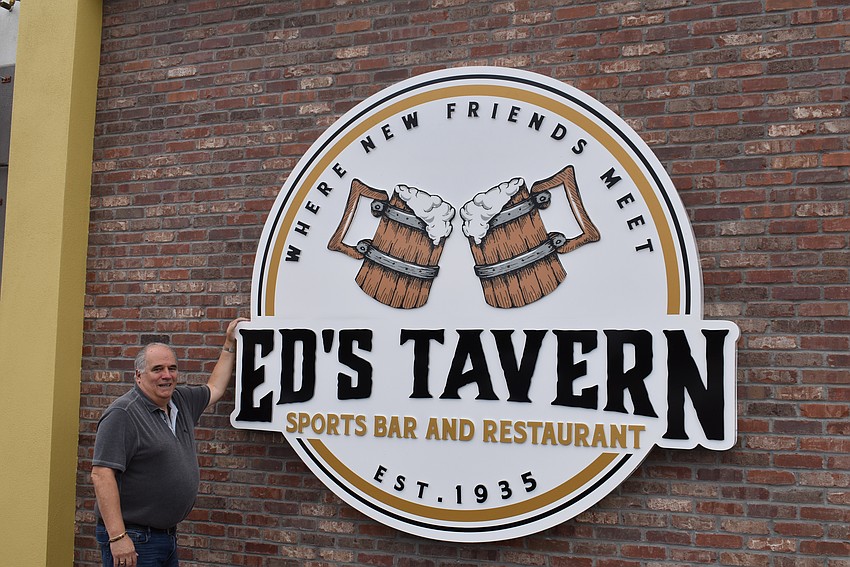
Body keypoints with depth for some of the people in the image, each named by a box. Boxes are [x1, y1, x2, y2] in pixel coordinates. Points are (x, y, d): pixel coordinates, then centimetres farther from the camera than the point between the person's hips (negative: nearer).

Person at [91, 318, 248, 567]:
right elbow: (101, 474, -21)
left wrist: (230, 344, 28)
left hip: (168, 535, 8)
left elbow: (215, 388, 29)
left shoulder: (182, 402, 10)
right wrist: (117, 537, -26)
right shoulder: (122, 415, -15)